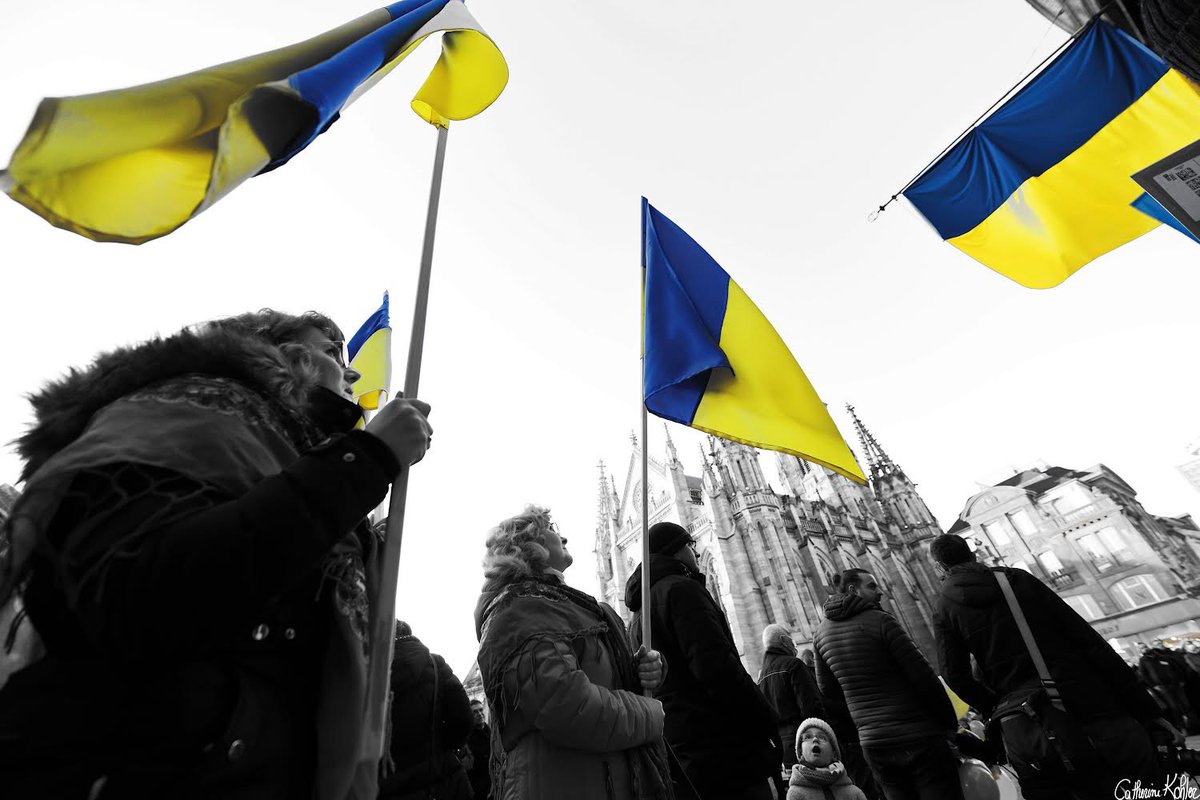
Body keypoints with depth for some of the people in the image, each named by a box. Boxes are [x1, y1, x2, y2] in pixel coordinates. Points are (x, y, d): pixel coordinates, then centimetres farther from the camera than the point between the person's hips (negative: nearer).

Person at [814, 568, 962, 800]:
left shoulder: (822, 632, 5)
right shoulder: (879, 620, -13)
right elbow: (923, 676, -12)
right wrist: (951, 724, 2)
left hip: (871, 742, 6)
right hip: (917, 736, -6)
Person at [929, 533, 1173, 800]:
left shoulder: (944, 611, 1)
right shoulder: (1018, 579, 4)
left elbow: (956, 677, -4)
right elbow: (1087, 638, 1)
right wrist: (1146, 708, 5)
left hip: (1025, 731, -1)